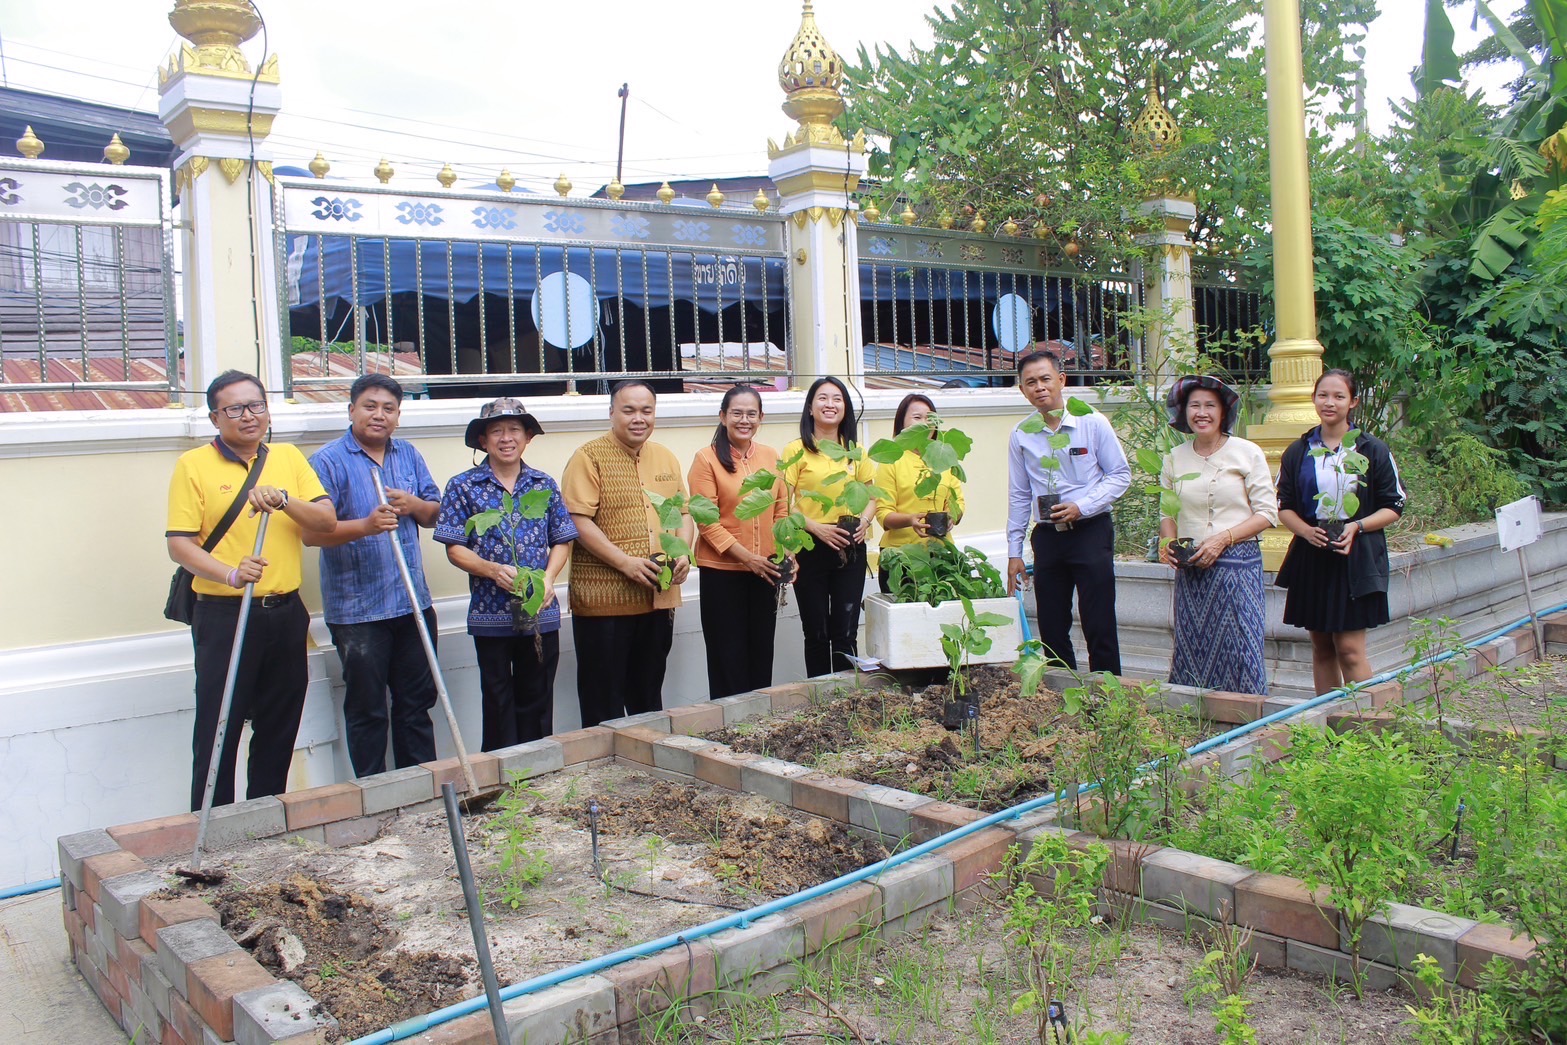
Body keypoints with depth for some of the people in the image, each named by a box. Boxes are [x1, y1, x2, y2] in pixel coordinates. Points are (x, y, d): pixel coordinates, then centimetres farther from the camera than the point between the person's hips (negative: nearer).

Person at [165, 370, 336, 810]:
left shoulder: (289, 457, 10)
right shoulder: (193, 465, -1)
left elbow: (327, 520, 1)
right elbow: (179, 543, -8)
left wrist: (282, 499, -16)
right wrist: (231, 574, -24)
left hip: (286, 614, 4)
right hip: (223, 616, -4)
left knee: (279, 731, 13)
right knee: (217, 731, 1)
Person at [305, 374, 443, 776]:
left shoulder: (409, 455, 11)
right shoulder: (328, 461, -7)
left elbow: (436, 513, 15)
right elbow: (312, 531, -15)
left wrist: (414, 506, -7)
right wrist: (366, 525, -30)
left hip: (413, 603, 5)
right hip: (357, 609, -5)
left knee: (417, 701, 14)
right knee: (366, 710, 5)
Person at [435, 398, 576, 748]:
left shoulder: (544, 485, 6)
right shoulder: (463, 487, -1)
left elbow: (562, 541, 8)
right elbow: (455, 548, -4)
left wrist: (548, 579, -9)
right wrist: (494, 570, -20)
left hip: (541, 613, 2)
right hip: (490, 615, -2)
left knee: (537, 702, 11)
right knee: (498, 703, 9)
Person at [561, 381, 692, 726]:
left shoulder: (665, 458, 14)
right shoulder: (589, 457, -6)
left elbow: (683, 512, 18)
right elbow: (579, 522, -13)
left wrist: (683, 553, -2)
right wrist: (625, 562, -20)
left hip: (658, 596, 6)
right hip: (603, 597, -6)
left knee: (648, 692, 17)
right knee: (604, 698, 2)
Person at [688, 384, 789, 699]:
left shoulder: (771, 457, 6)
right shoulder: (707, 459, -8)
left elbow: (781, 511, 9)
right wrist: (746, 557, -18)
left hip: (765, 571, 4)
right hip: (722, 571, -4)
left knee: (761, 652, 14)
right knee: (728, 656, 6)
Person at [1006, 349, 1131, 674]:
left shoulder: (1093, 423, -4)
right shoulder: (1021, 436, 4)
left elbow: (1120, 474, 0)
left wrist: (1081, 507, -14)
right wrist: (1014, 552, 9)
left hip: (1091, 531, -3)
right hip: (1047, 535, 3)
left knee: (1099, 628, -4)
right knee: (1052, 632, 8)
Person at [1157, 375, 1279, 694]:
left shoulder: (1247, 453, 0)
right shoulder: (1174, 459, 10)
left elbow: (1267, 513, -2)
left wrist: (1223, 539, -14)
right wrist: (1167, 542, -4)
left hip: (1238, 564, -3)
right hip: (1190, 570, 3)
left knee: (1240, 653, -6)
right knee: (1192, 653, 3)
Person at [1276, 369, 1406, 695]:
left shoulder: (1373, 450, 1)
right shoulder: (1297, 452, 9)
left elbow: (1393, 507, 2)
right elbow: (1284, 506, 11)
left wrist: (1357, 526, -15)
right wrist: (1306, 530, -9)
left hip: (1356, 557, -3)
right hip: (1311, 557, 3)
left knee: (1350, 649, -7)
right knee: (1321, 648, 8)